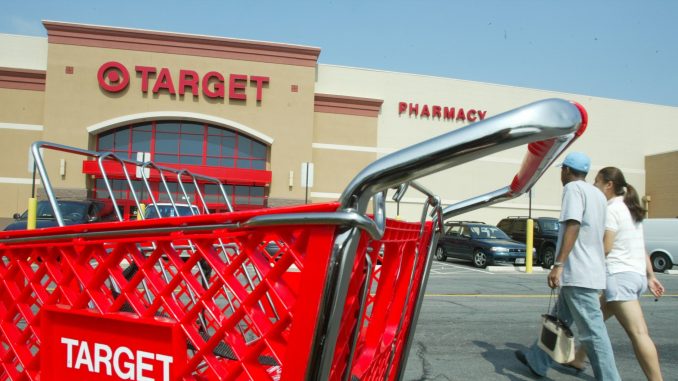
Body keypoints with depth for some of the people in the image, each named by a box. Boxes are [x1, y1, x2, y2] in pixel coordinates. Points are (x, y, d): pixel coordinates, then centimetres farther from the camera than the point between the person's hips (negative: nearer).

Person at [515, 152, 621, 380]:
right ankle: (537, 361, 27)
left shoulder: (573, 188, -8)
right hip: (592, 271, 10)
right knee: (560, 320, 17)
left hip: (578, 274, -10)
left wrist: (559, 264, -26)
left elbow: (573, 226, -22)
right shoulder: (598, 194, 18)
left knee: (592, 331, -6)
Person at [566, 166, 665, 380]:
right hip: (638, 275, 10)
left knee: (638, 333, -12)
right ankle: (577, 359, 30)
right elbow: (641, 247, 18)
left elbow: (605, 248, -16)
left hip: (619, 275, -10)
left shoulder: (612, 209, -10)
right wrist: (650, 276, 19)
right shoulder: (630, 209, 18)